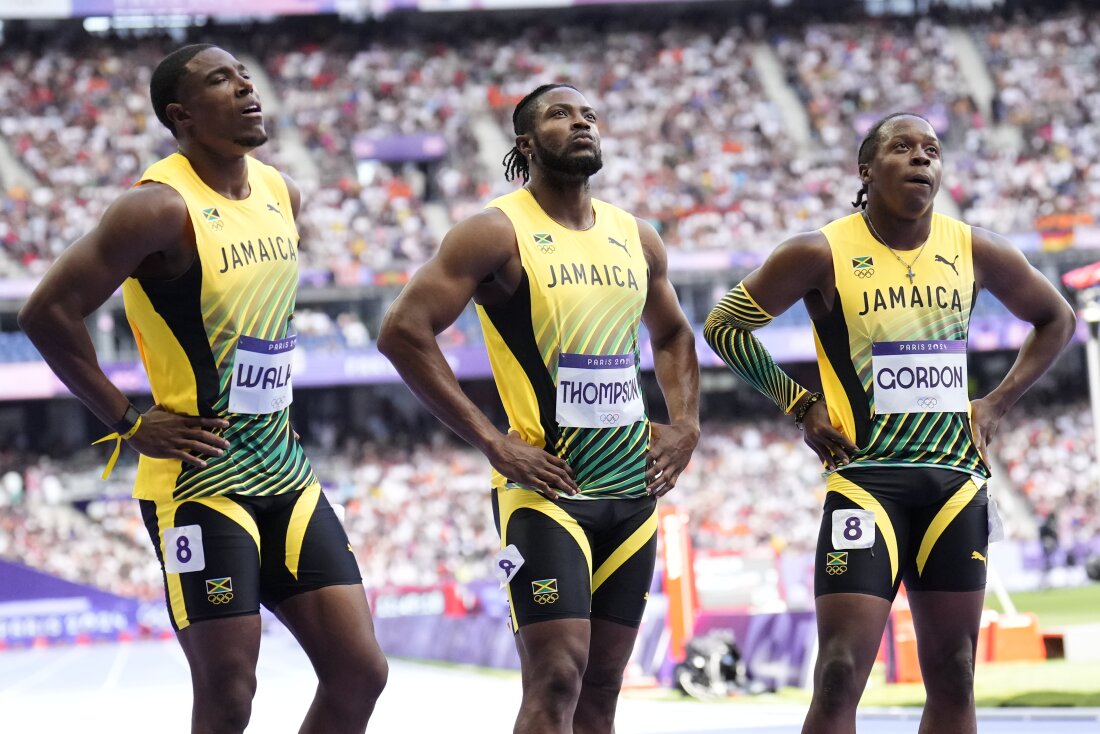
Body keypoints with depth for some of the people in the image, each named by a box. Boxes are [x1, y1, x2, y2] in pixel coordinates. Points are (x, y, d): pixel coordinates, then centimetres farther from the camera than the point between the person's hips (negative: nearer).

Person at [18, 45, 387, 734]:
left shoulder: (283, 195, 8)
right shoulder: (163, 207, -16)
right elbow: (48, 313, -19)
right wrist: (130, 422, -14)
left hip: (284, 470, 7)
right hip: (199, 480, -7)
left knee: (360, 671, 3)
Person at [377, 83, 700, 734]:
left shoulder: (637, 239, 12)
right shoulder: (499, 234, -8)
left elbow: (672, 334, 30)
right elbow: (404, 331, -14)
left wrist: (686, 425, 12)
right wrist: (492, 442, -17)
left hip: (633, 489, 6)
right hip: (546, 486, -6)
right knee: (556, 678, -16)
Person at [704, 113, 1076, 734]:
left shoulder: (975, 252, 3)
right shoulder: (824, 255, -7)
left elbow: (1056, 319, 18)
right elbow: (724, 325, 1)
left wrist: (997, 404, 8)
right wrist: (799, 404, -3)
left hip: (956, 481, 4)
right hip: (867, 479, -4)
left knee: (953, 680, 7)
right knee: (841, 677, -12)